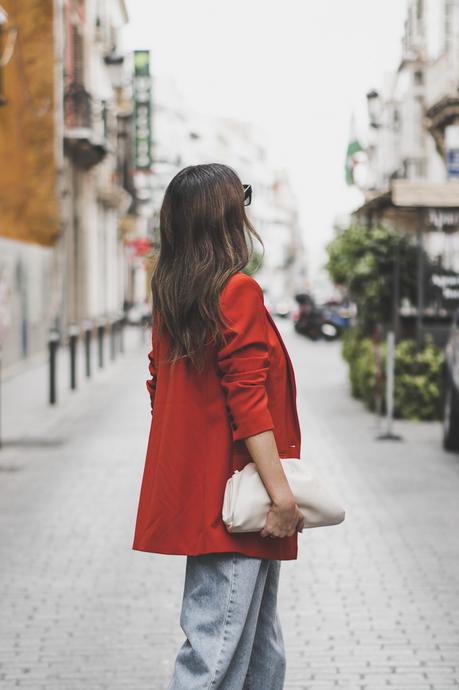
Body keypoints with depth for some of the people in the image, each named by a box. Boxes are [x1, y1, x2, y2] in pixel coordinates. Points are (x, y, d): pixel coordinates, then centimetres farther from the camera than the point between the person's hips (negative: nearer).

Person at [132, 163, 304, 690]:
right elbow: (248, 401, -18)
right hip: (231, 496, -9)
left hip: (191, 485, 9)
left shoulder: (170, 295, 11)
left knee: (261, 645, 17)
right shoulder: (239, 292, -13)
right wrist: (281, 490, -17)